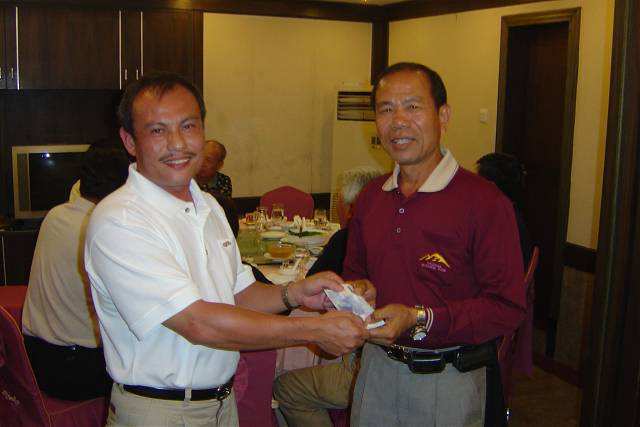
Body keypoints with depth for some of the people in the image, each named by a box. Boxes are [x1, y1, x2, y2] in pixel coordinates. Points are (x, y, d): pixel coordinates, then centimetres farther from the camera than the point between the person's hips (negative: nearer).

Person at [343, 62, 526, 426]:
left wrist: (421, 319, -25)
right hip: (378, 368, 5)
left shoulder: (485, 202, -17)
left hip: (447, 381, -5)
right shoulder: (371, 197, 4)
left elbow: (507, 307, -18)